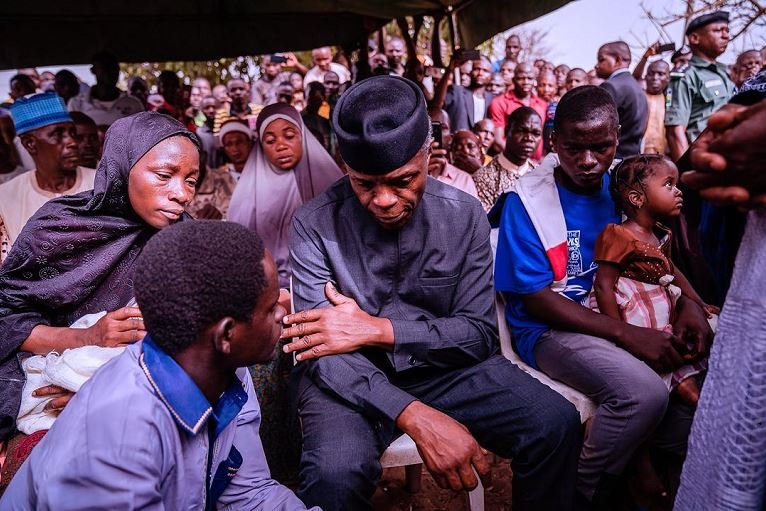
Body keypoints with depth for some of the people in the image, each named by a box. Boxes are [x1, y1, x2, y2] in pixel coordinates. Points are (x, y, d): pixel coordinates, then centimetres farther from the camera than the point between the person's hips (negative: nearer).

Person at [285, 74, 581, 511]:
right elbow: (321, 349, -18)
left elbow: (480, 332, -7)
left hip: (444, 365, 3)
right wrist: (416, 417, -32)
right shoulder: (316, 224, -14)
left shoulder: (464, 215, -6)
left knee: (557, 425, -16)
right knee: (334, 472, -32)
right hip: (350, 377, -2)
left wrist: (378, 329, -21)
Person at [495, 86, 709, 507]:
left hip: (618, 314, 6)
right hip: (549, 329, -6)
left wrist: (687, 303, -9)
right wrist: (627, 334, -23)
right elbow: (536, 299, -16)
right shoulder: (527, 201, -13)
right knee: (644, 392, -29)